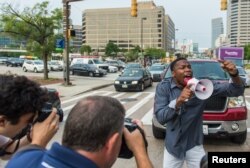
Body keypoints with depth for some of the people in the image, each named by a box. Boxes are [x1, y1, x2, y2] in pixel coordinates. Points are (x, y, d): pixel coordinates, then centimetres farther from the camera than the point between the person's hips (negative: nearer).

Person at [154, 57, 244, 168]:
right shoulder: (164, 87, -11)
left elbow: (237, 91, -13)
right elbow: (160, 117, -20)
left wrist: (234, 75, -33)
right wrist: (178, 101, -34)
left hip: (194, 145, 0)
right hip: (173, 145, 0)